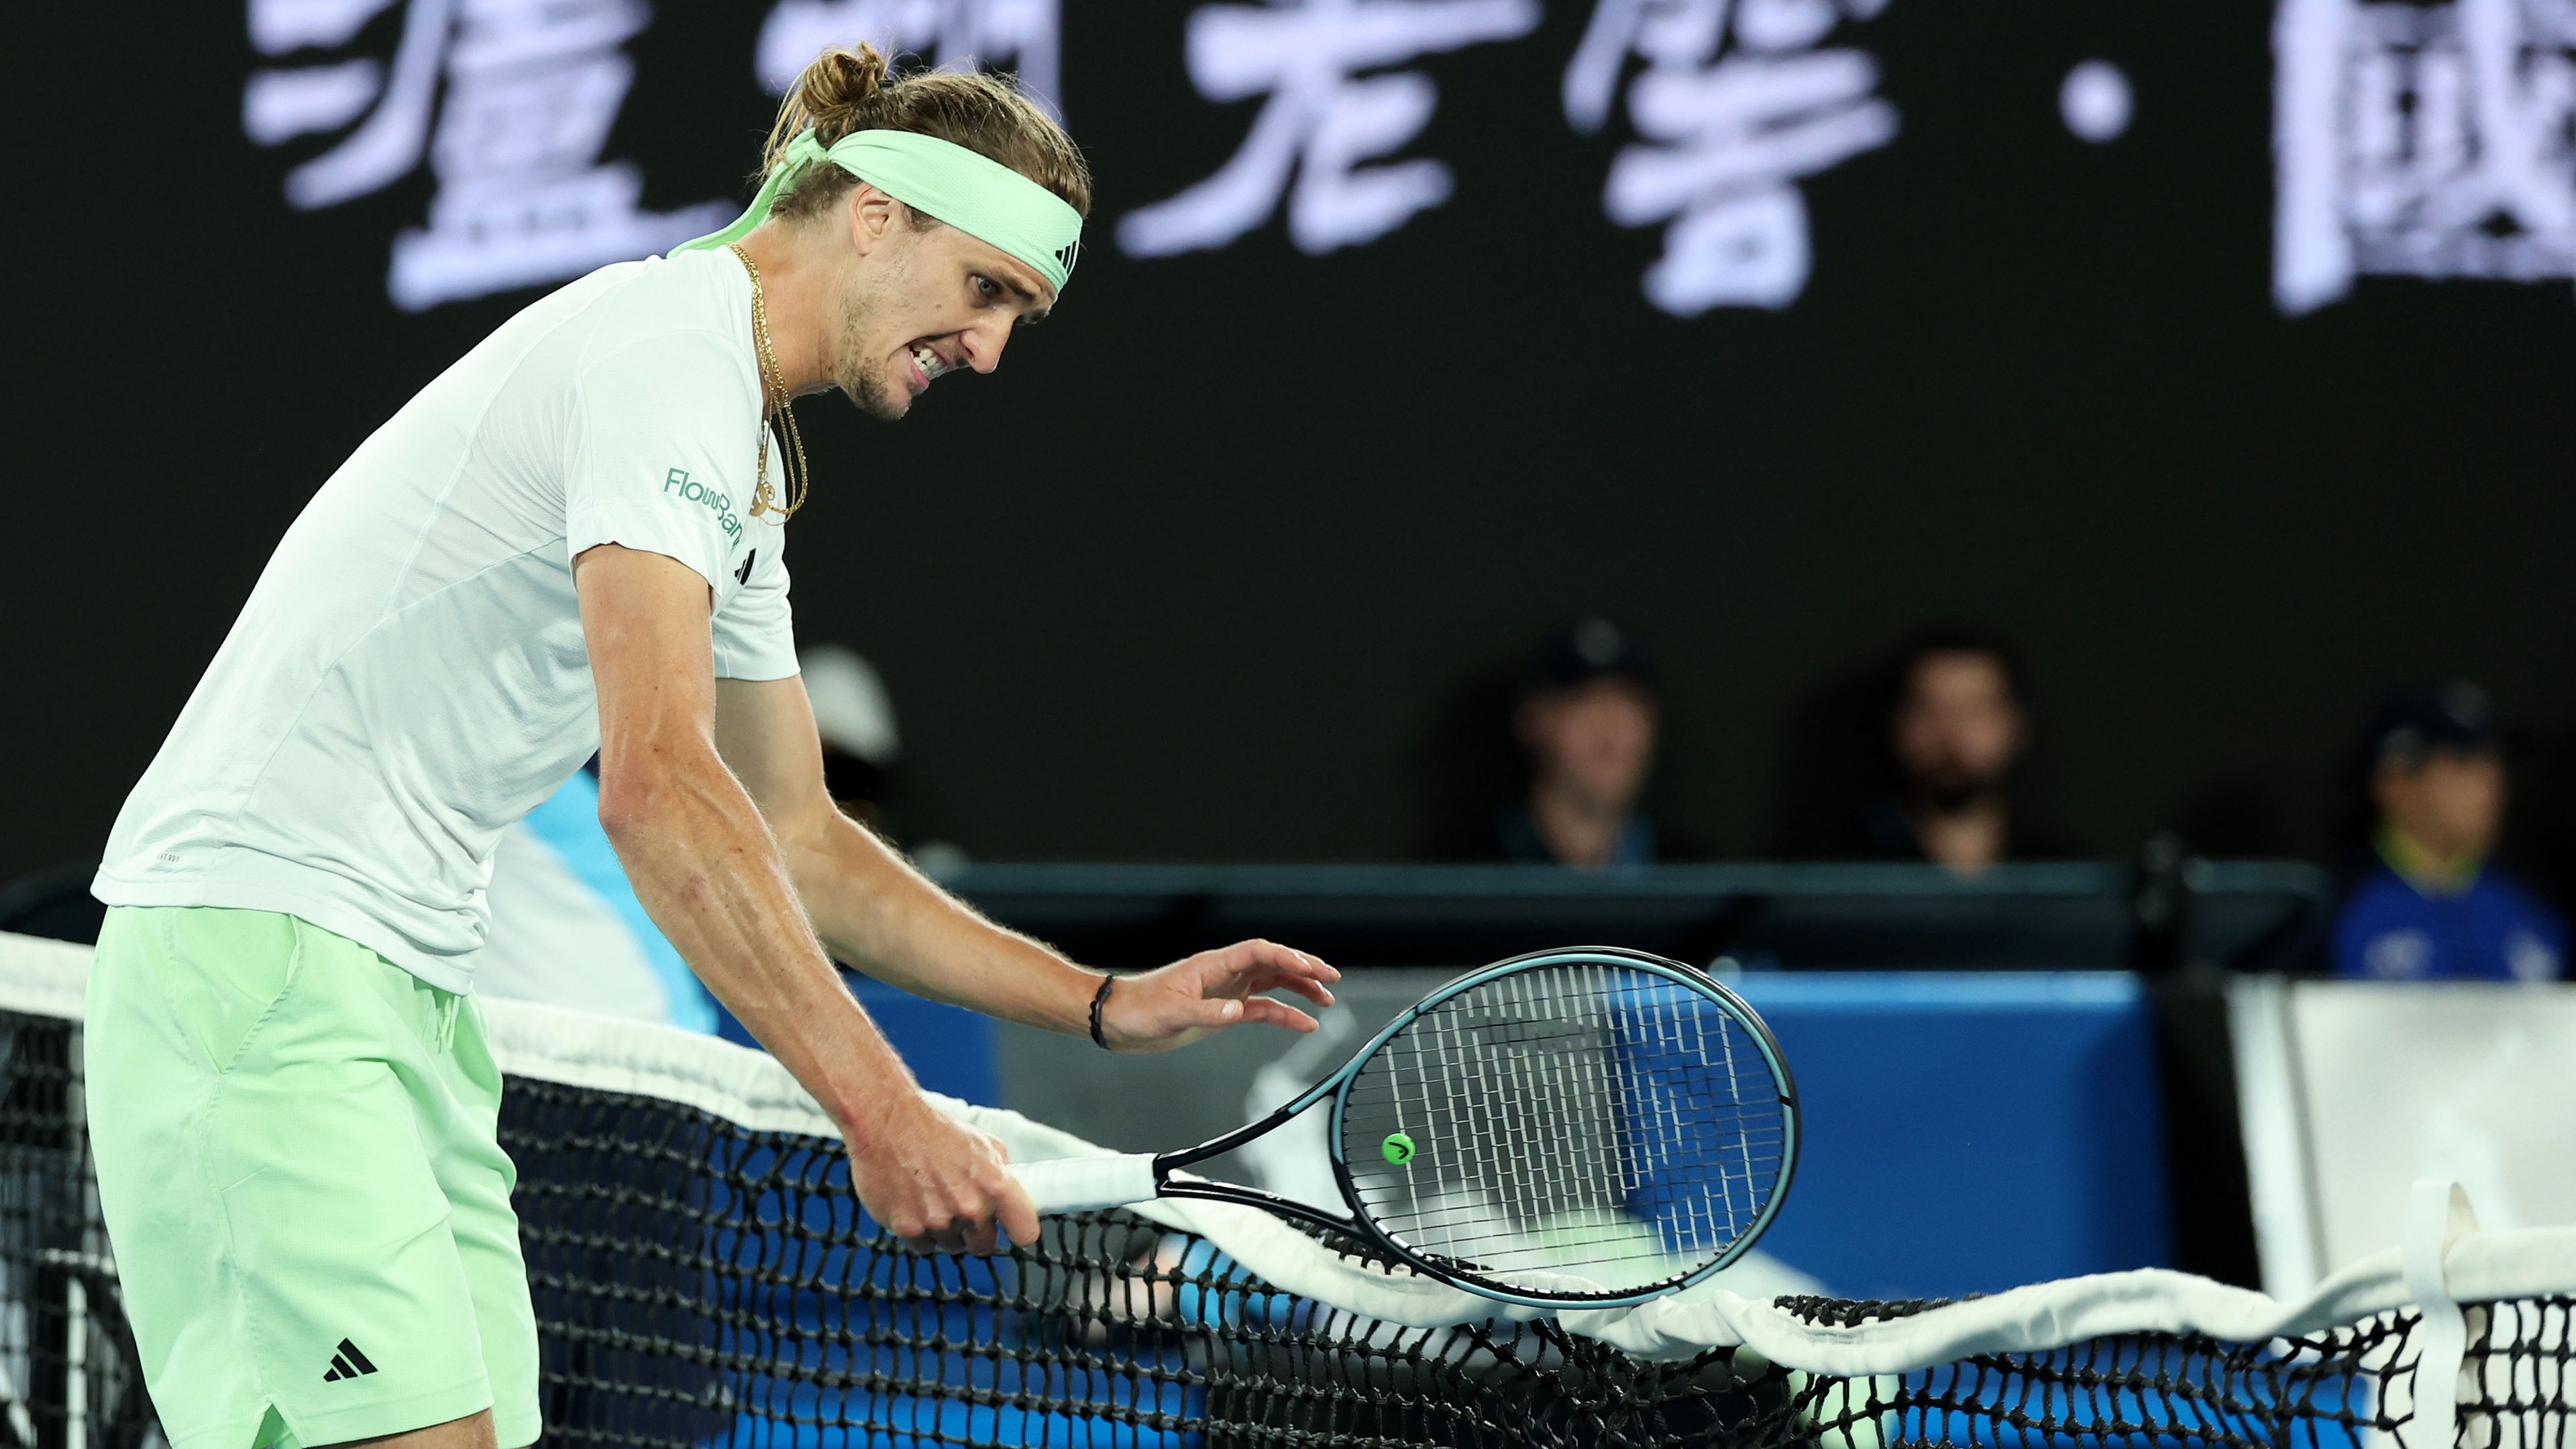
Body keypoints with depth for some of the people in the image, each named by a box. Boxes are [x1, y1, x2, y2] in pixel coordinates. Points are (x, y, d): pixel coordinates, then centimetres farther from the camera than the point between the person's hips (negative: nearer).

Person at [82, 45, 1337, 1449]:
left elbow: (793, 843, 25)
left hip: (408, 984, 10)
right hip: (259, 938, -10)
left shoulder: (749, 469, 19)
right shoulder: (666, 346, -14)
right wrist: (880, 1111, -29)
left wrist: (1109, 1006, 16)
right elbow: (654, 784, -25)